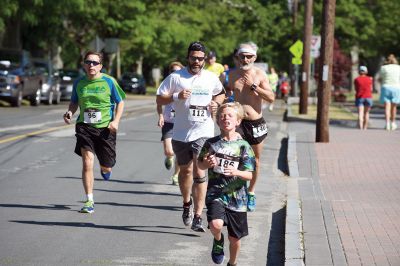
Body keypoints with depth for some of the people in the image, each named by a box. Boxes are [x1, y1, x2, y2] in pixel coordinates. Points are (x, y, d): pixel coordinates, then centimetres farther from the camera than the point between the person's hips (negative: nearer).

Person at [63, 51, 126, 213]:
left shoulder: (109, 81, -5)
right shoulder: (79, 83, 3)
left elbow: (120, 102, 3)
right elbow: (74, 102, 17)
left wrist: (116, 121, -10)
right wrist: (70, 113, -5)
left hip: (105, 127, -1)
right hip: (85, 127, 1)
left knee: (106, 166, 8)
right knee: (87, 163, -13)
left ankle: (104, 169, 50)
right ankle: (89, 201, -5)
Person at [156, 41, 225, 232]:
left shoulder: (211, 78, 6)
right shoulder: (176, 77, -1)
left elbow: (220, 93, 25)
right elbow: (159, 99, -2)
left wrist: (216, 103, 2)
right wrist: (177, 96, -19)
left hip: (203, 132, -1)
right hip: (181, 133, 1)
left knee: (199, 172, -13)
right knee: (185, 170, 15)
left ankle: (197, 217, -14)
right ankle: (187, 203, 43)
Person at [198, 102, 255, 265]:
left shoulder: (243, 146, -4)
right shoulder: (212, 143, -1)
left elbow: (250, 175, -5)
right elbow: (200, 164, 13)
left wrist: (236, 172, -24)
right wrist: (207, 164, -10)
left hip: (236, 197, 1)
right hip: (216, 194, 0)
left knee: (235, 238, 11)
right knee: (216, 224, -28)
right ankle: (218, 240, 7)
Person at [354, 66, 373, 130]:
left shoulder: (356, 79, -1)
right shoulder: (369, 79, 0)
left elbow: (356, 89, 7)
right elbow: (371, 89, 5)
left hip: (360, 97, -1)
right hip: (368, 97, 1)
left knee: (360, 113, -7)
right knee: (366, 112, 14)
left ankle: (361, 128, -22)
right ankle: (365, 128, 17)